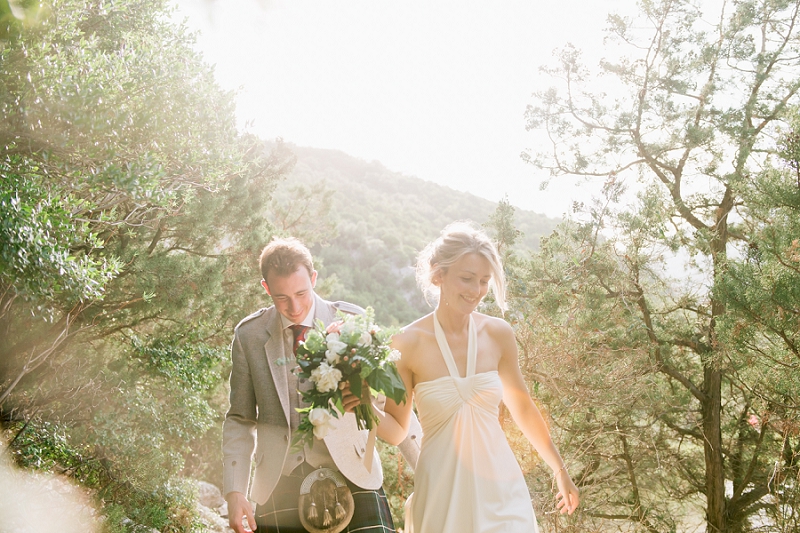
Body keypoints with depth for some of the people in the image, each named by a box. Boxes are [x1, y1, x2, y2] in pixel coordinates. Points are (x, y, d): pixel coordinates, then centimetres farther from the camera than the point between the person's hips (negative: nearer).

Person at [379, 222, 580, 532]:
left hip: (501, 492, 2)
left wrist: (559, 470, 20)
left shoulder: (499, 334, -3)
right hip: (443, 495, -2)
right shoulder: (408, 344, -11)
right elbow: (397, 429, -2)